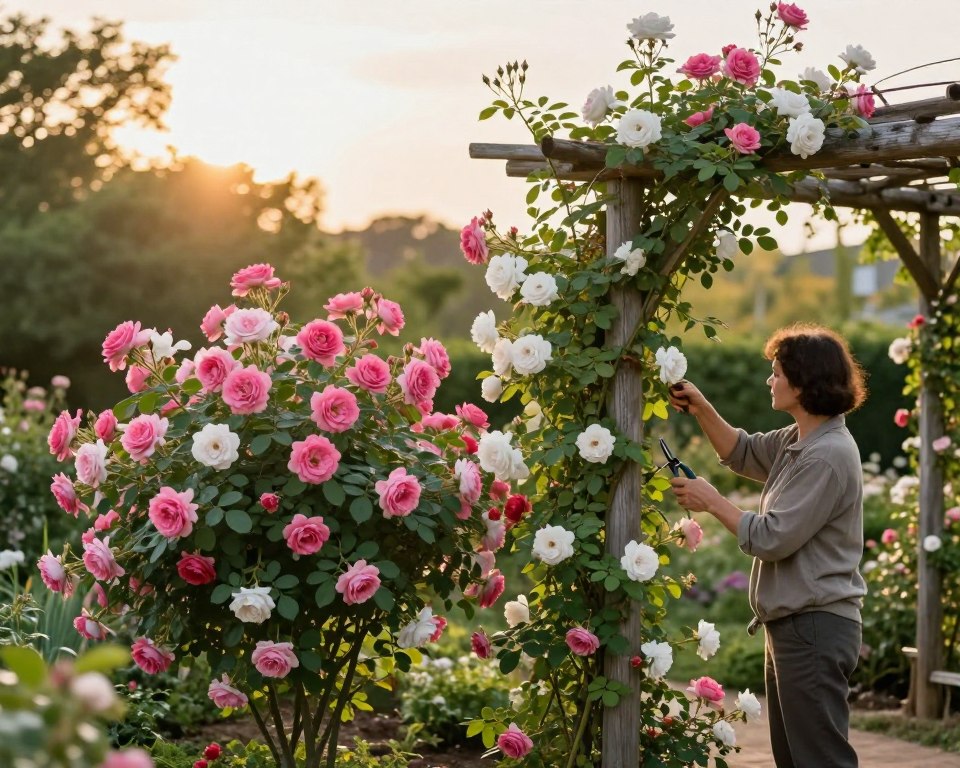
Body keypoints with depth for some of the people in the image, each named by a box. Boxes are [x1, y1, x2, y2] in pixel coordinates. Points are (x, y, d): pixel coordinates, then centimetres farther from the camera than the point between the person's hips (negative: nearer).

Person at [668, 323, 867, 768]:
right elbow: (743, 453, 26)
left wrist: (711, 502, -9)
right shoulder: (799, 441, 9)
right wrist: (702, 410, 11)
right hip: (792, 626, 11)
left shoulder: (827, 456, -21)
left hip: (815, 630, -10)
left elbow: (772, 538, -21)